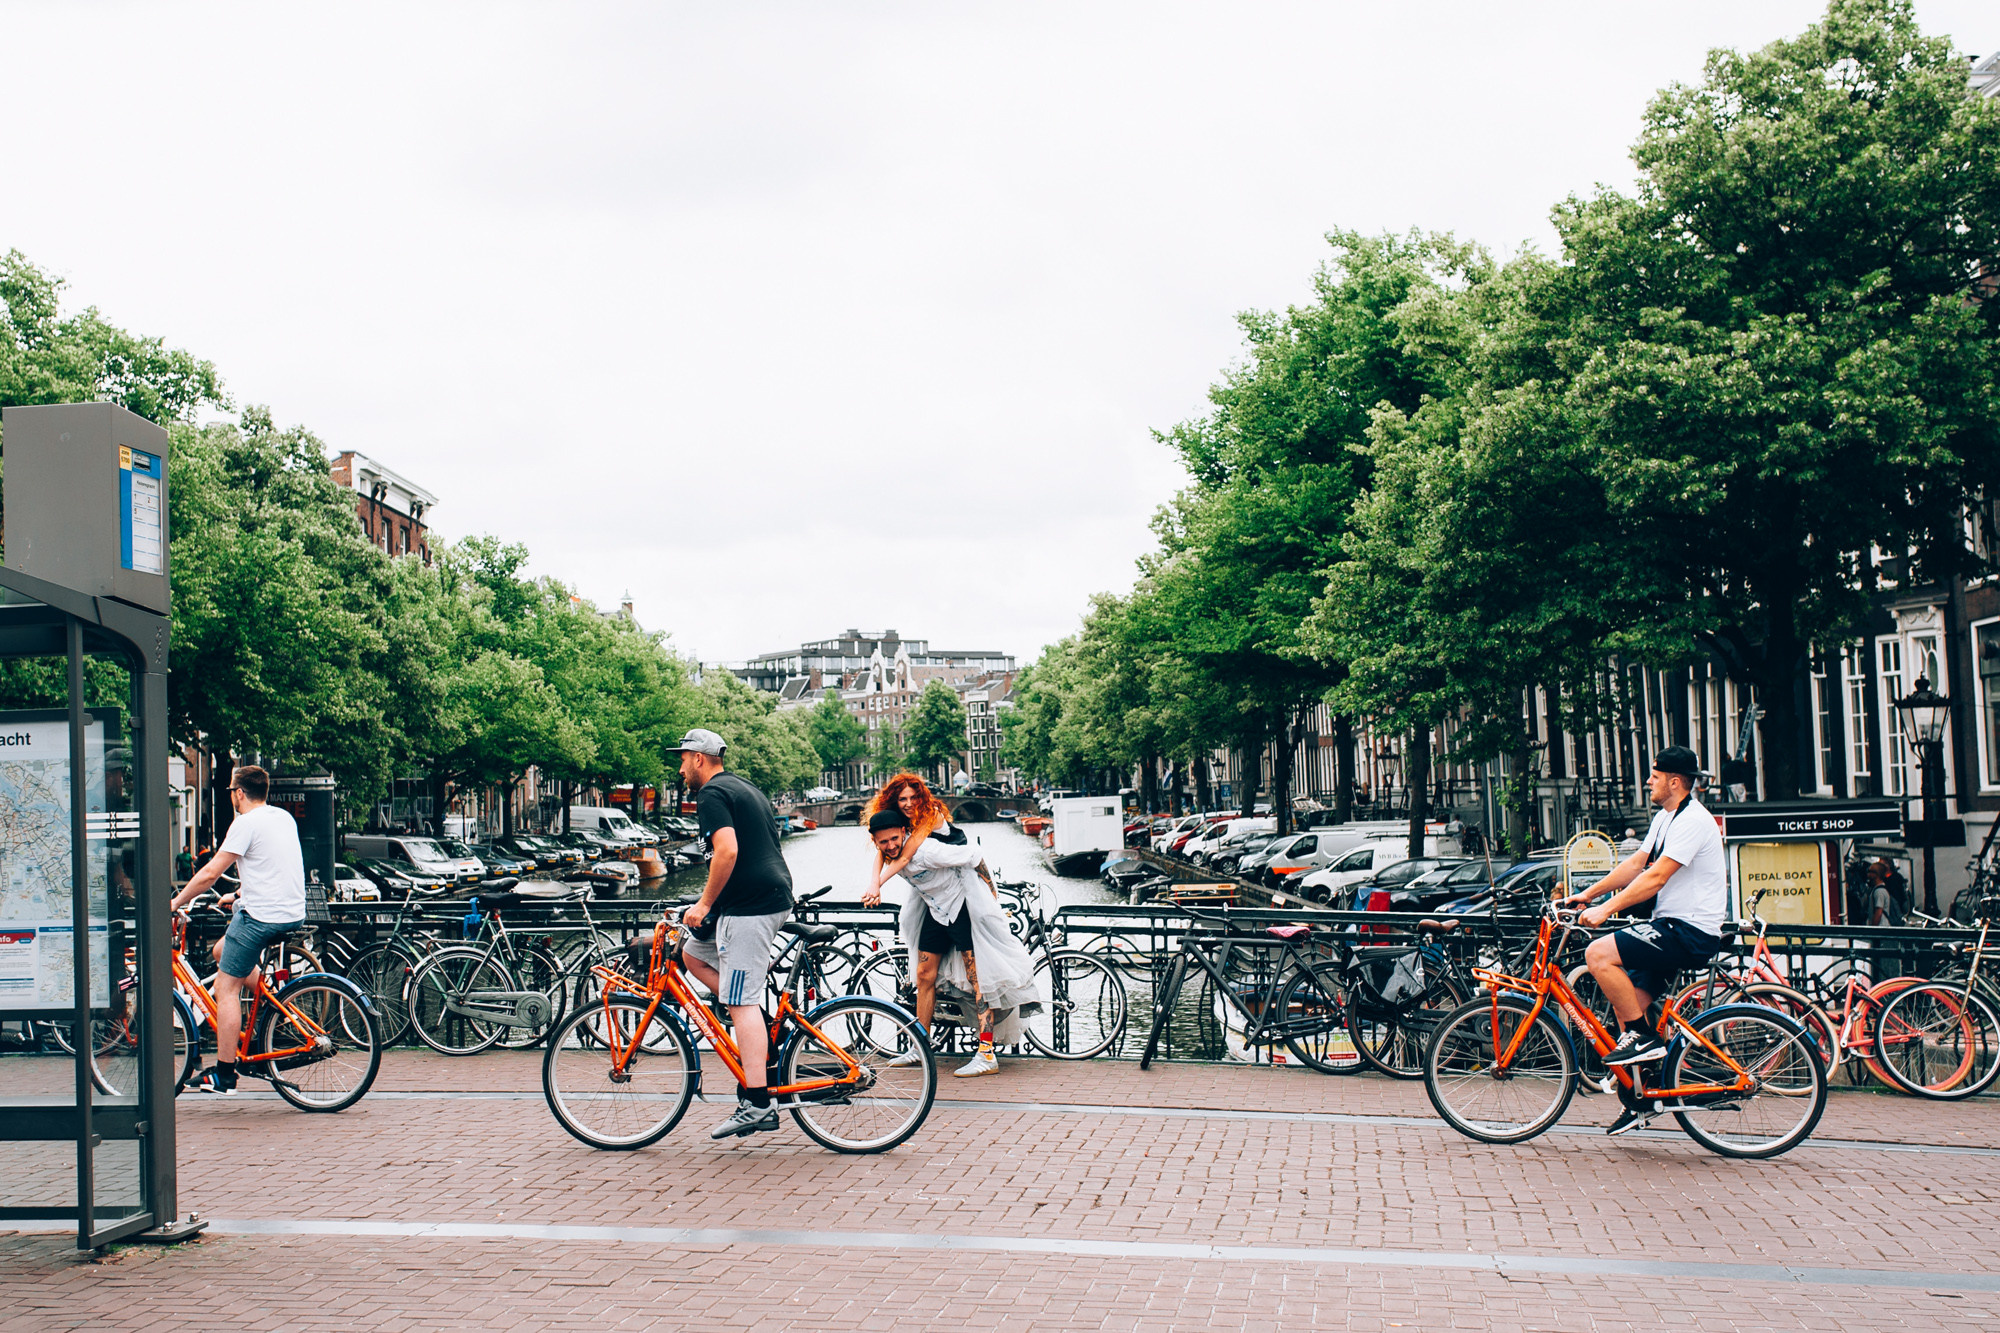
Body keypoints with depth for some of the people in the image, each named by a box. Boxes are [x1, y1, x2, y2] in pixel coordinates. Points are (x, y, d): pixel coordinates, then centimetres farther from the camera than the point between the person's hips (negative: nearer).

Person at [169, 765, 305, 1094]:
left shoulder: (246, 823, -10)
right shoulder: (284, 817, 14)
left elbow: (210, 873, -11)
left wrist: (176, 902, 1)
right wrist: (238, 895, 32)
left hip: (260, 916, -8)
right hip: (293, 915, 8)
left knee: (227, 990, 1)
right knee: (222, 951, 26)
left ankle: (223, 1074, 2)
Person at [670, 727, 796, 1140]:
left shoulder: (712, 794, -8)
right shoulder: (747, 789, 22)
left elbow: (728, 850, -21)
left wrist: (705, 903, -13)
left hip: (749, 905, -10)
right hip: (775, 898, 10)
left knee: (742, 1003, -10)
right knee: (694, 954, 21)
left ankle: (757, 1106, -12)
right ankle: (761, 1027, 12)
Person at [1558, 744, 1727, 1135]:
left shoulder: (1692, 820, -16)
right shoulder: (1665, 818, 16)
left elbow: (1656, 877, -23)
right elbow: (1635, 864, 17)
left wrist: (1605, 909, -24)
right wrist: (1587, 894, 10)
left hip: (1690, 931, -10)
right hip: (1672, 927, 10)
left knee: (1599, 953, -23)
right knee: (1627, 1001, 7)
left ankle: (1645, 1038, -11)